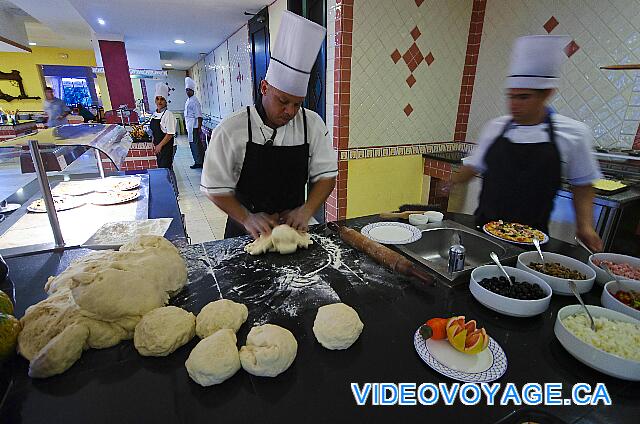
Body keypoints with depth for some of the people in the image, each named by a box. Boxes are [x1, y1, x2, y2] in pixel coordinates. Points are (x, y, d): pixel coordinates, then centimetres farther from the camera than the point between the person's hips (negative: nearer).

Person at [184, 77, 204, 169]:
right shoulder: (188, 101, 16)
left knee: (195, 144, -7)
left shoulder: (195, 101, -12)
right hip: (189, 127, 10)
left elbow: (199, 116, -18)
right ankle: (198, 161, 20)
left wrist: (199, 127, -22)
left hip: (194, 127, -10)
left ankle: (199, 162, 0)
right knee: (192, 144, 12)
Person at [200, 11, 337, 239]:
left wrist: (305, 211, -18)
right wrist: (248, 218, -23)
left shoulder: (313, 124, -7)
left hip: (294, 227, 2)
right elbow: (216, 187, -10)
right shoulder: (231, 130, -14)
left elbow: (326, 175, -4)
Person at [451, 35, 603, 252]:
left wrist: (585, 225, -6)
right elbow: (473, 167, 11)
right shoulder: (494, 127, 1)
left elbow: (582, 186, 4)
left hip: (532, 236, -1)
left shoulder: (573, 133, -3)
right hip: (484, 226, 2)